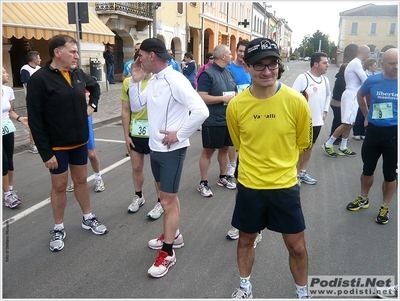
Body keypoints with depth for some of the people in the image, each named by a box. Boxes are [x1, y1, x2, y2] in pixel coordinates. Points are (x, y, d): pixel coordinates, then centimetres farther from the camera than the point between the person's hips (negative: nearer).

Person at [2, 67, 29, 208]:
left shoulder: (8, 90, 1)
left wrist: (20, 118, -7)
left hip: (8, 129, 5)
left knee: (9, 161, 9)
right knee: (4, 162, -2)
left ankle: (11, 190, 23)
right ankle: (7, 194, 9)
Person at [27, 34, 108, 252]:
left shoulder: (78, 74, 2)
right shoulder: (39, 79, -16)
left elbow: (95, 86, 26)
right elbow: (35, 120, -17)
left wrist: (92, 105, 8)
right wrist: (45, 152, -18)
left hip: (80, 142, 5)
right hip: (57, 146, -5)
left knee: (81, 180, 17)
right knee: (59, 186, 7)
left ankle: (88, 218, 34)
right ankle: (58, 229, 25)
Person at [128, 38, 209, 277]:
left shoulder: (175, 80, -20)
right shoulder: (153, 80, 6)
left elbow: (201, 111, -27)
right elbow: (136, 107, 12)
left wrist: (179, 135, -21)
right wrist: (135, 81, 0)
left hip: (171, 150, -9)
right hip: (156, 148, 9)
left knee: (168, 200, 1)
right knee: (168, 196, 21)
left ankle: (168, 254, 15)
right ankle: (173, 235, 40)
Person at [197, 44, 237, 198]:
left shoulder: (229, 73, 12)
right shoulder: (207, 74, -13)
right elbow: (201, 98, -21)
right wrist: (223, 99, -19)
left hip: (229, 120, 7)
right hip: (213, 122, -7)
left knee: (224, 149, 17)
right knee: (208, 151, 3)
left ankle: (222, 177, 33)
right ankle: (203, 183, 14)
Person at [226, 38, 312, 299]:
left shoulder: (296, 102, -14)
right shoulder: (235, 106, -11)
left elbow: (303, 144, 2)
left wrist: (282, 168, 8)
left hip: (285, 187, -1)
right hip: (249, 187, 1)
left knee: (296, 246, 12)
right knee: (246, 240, 18)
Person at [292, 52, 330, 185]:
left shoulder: (325, 80, 7)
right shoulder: (303, 78, -16)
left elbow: (328, 95, 24)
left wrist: (325, 111, 15)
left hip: (317, 121, 7)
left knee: (309, 146, 16)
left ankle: (303, 173, 30)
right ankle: (297, 174, 17)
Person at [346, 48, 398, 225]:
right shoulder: (372, 80, -5)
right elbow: (360, 95, 17)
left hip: (393, 133, -2)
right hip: (373, 131, 2)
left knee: (390, 173, 10)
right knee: (368, 169, 16)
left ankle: (384, 207, 27)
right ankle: (363, 199, 37)